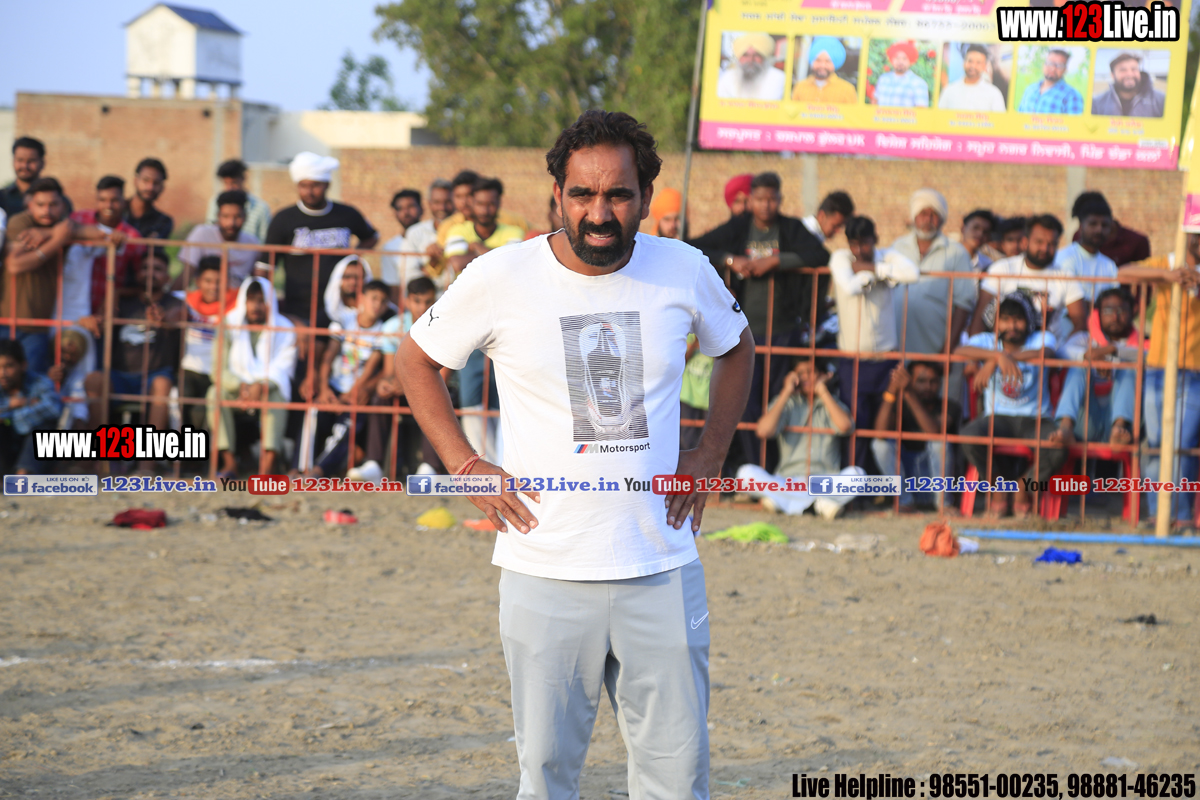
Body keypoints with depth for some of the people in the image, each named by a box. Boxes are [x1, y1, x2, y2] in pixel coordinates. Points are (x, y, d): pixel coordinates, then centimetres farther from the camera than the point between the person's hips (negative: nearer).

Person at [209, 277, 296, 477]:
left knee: (277, 395, -35)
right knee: (215, 392, -31)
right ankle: (229, 462, -37)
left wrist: (261, 385, -30)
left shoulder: (284, 329, 2)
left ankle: (269, 460, -50)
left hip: (268, 387, -1)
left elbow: (283, 369, -9)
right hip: (235, 390, 1)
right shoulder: (229, 325, 2)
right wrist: (240, 386, -26)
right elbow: (219, 370, -5)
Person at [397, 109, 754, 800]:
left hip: (662, 569, 2)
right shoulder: (500, 278, -5)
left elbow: (736, 348, 22)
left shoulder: (685, 271, 1)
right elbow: (417, 359, 10)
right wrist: (466, 467, 1)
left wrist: (711, 454, 9)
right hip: (547, 575, -1)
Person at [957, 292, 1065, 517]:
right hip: (997, 417, 1)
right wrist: (999, 355, -31)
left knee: (1057, 448, -34)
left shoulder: (1041, 339, 5)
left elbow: (1045, 353, -22)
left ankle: (1023, 488, 0)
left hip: (1035, 419, -1)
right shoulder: (986, 341, 8)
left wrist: (993, 361, -27)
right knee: (969, 435, -34)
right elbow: (959, 351, -14)